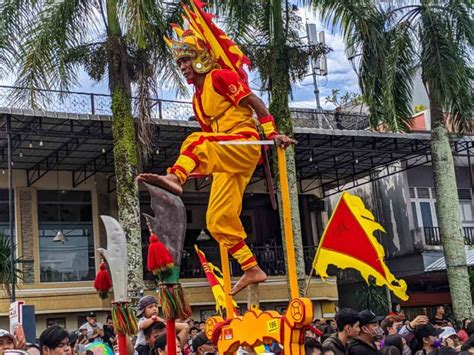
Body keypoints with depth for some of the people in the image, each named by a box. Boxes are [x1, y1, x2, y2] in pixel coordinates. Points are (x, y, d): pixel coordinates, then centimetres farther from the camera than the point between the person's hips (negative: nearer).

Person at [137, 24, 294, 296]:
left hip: (245, 144, -8)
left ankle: (175, 177, -58)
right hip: (227, 161, 8)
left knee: (196, 141, -32)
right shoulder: (197, 98, 23)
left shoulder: (219, 77, -1)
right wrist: (199, 168, 18)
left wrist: (272, 133, -18)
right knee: (218, 220, 2)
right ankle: (252, 270, 7)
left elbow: (255, 102, -9)